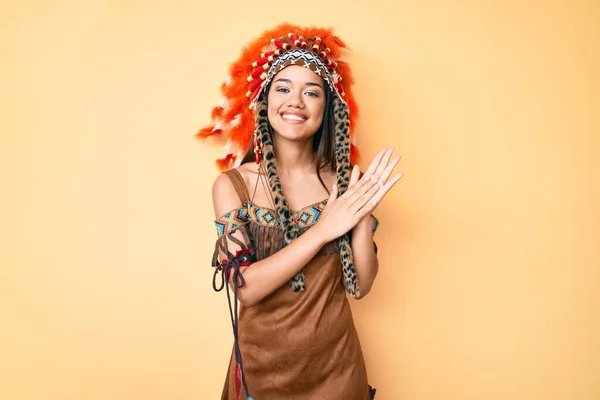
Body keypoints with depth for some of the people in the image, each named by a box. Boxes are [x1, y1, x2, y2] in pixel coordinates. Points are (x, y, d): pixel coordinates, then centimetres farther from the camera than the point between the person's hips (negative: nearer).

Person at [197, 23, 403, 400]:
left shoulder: (346, 181, -7)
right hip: (262, 363, -1)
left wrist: (364, 216, -22)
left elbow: (359, 285, -7)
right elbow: (244, 287, -18)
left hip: (335, 361, 2)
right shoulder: (232, 184, -12)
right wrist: (322, 231, -23)